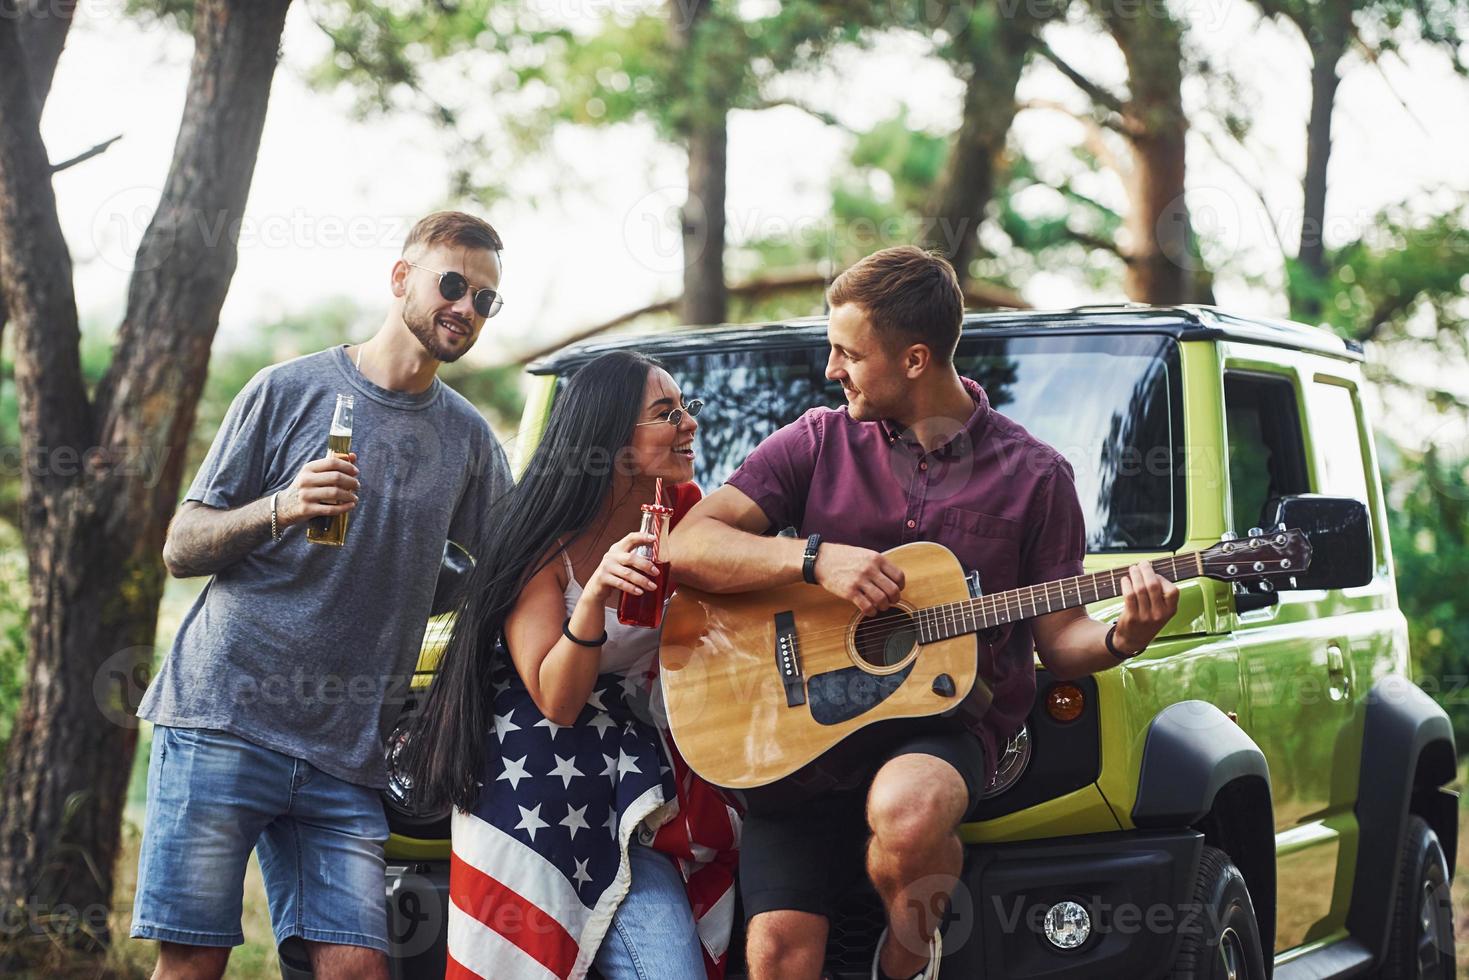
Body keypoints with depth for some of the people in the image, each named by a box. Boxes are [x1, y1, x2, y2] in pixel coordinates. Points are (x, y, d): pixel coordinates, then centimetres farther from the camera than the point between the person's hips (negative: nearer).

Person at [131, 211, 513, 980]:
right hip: (222, 715, -3)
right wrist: (281, 508, -15)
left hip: (345, 752, 3)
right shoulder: (290, 390, 4)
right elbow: (181, 548, 4)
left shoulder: (469, 440, 13)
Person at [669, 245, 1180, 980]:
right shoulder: (818, 442, 8)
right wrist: (817, 557, -13)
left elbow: (1058, 638, 9)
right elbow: (689, 546, 1)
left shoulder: (1033, 474, 6)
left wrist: (1119, 640, -13)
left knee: (906, 808, -37)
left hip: (945, 721, -1)